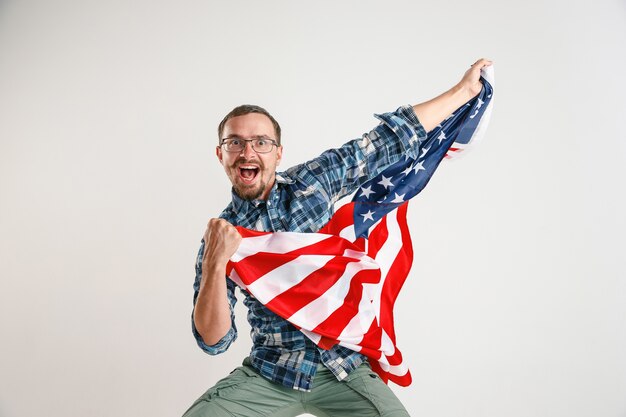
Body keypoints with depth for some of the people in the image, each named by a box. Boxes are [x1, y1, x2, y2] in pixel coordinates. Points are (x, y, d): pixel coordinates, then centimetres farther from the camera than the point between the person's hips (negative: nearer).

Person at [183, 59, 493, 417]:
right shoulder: (220, 233, -3)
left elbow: (390, 139, 3)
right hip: (269, 374, 0)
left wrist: (465, 89, 6)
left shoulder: (312, 182, -1)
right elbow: (214, 340, -10)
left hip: (342, 365, 1)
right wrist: (215, 264, -25)